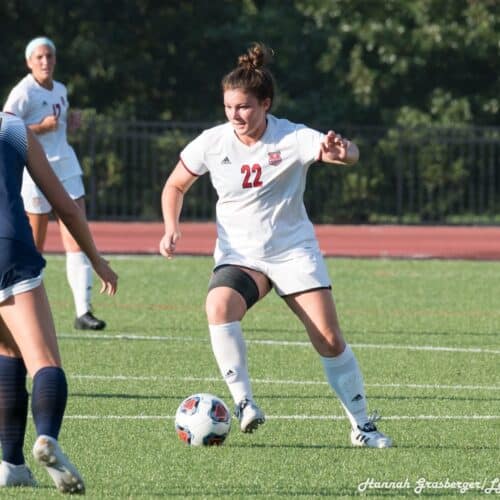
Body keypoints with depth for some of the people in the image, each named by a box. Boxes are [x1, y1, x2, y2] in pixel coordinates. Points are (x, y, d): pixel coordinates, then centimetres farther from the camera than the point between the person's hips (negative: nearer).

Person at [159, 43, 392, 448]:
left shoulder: (293, 138, -15)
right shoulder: (213, 143, -7)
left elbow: (350, 155, -31)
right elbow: (176, 186, 8)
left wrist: (342, 152, -56)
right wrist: (172, 229, -10)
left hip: (294, 251, -1)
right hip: (239, 256, 1)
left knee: (330, 339, -8)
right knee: (219, 306, -31)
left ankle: (362, 426, 7)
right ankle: (244, 402, -26)